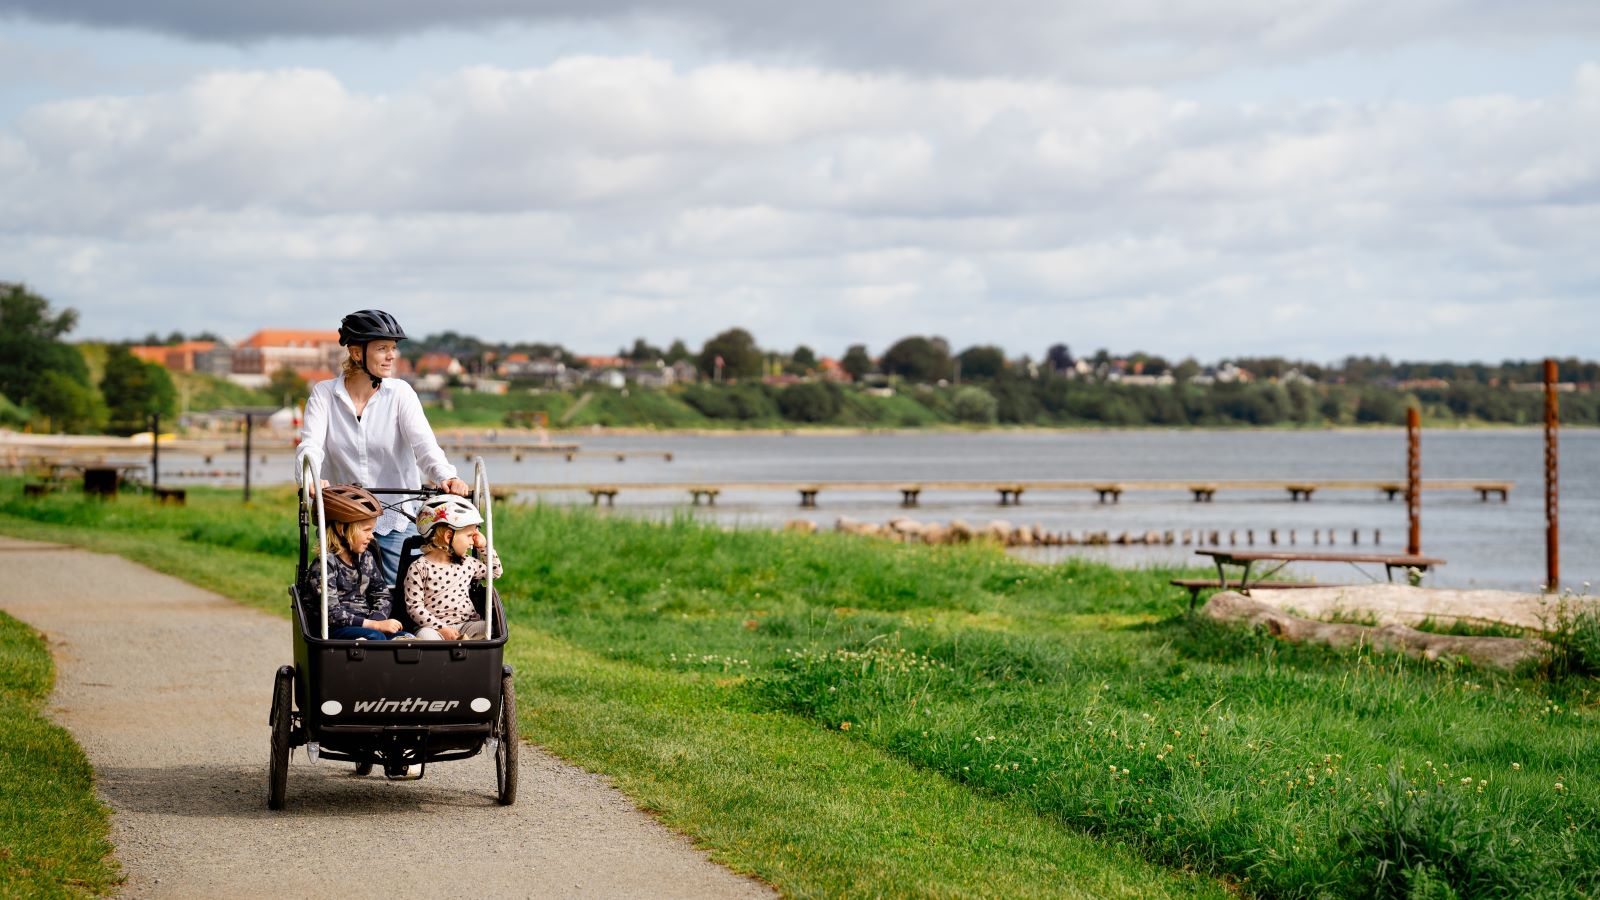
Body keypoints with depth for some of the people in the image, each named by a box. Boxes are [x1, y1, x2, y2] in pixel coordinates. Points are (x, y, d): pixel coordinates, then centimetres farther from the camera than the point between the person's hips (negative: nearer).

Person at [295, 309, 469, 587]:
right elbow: (310, 445, -12)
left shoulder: (400, 393, -1)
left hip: (397, 519, 0)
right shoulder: (324, 394, 0)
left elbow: (423, 443, -13)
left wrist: (446, 476, -34)